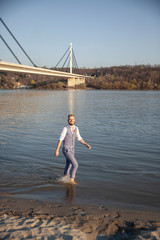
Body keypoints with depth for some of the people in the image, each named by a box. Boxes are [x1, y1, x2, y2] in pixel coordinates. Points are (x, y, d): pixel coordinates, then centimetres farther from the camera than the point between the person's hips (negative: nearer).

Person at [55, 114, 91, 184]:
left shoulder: (76, 128, 3)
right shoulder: (65, 128, -18)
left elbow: (79, 139, 9)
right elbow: (60, 140, -18)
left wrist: (87, 145, -3)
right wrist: (57, 150, -19)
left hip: (71, 150, 7)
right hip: (66, 150, -7)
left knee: (68, 165, 19)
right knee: (75, 165, -13)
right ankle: (72, 180, 1)